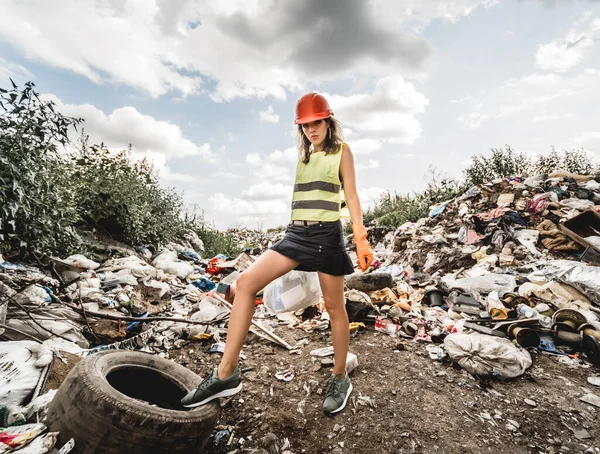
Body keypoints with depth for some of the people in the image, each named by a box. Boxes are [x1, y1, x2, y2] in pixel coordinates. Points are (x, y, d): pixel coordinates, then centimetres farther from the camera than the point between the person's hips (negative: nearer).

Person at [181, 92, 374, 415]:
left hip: (326, 234, -5)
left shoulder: (341, 151, 7)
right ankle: (227, 373, -6)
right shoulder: (304, 155, 22)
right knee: (246, 282, -11)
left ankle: (340, 379, 25)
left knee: (334, 306, 4)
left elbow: (351, 195, 0)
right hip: (296, 232, 5)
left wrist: (361, 237, -9)